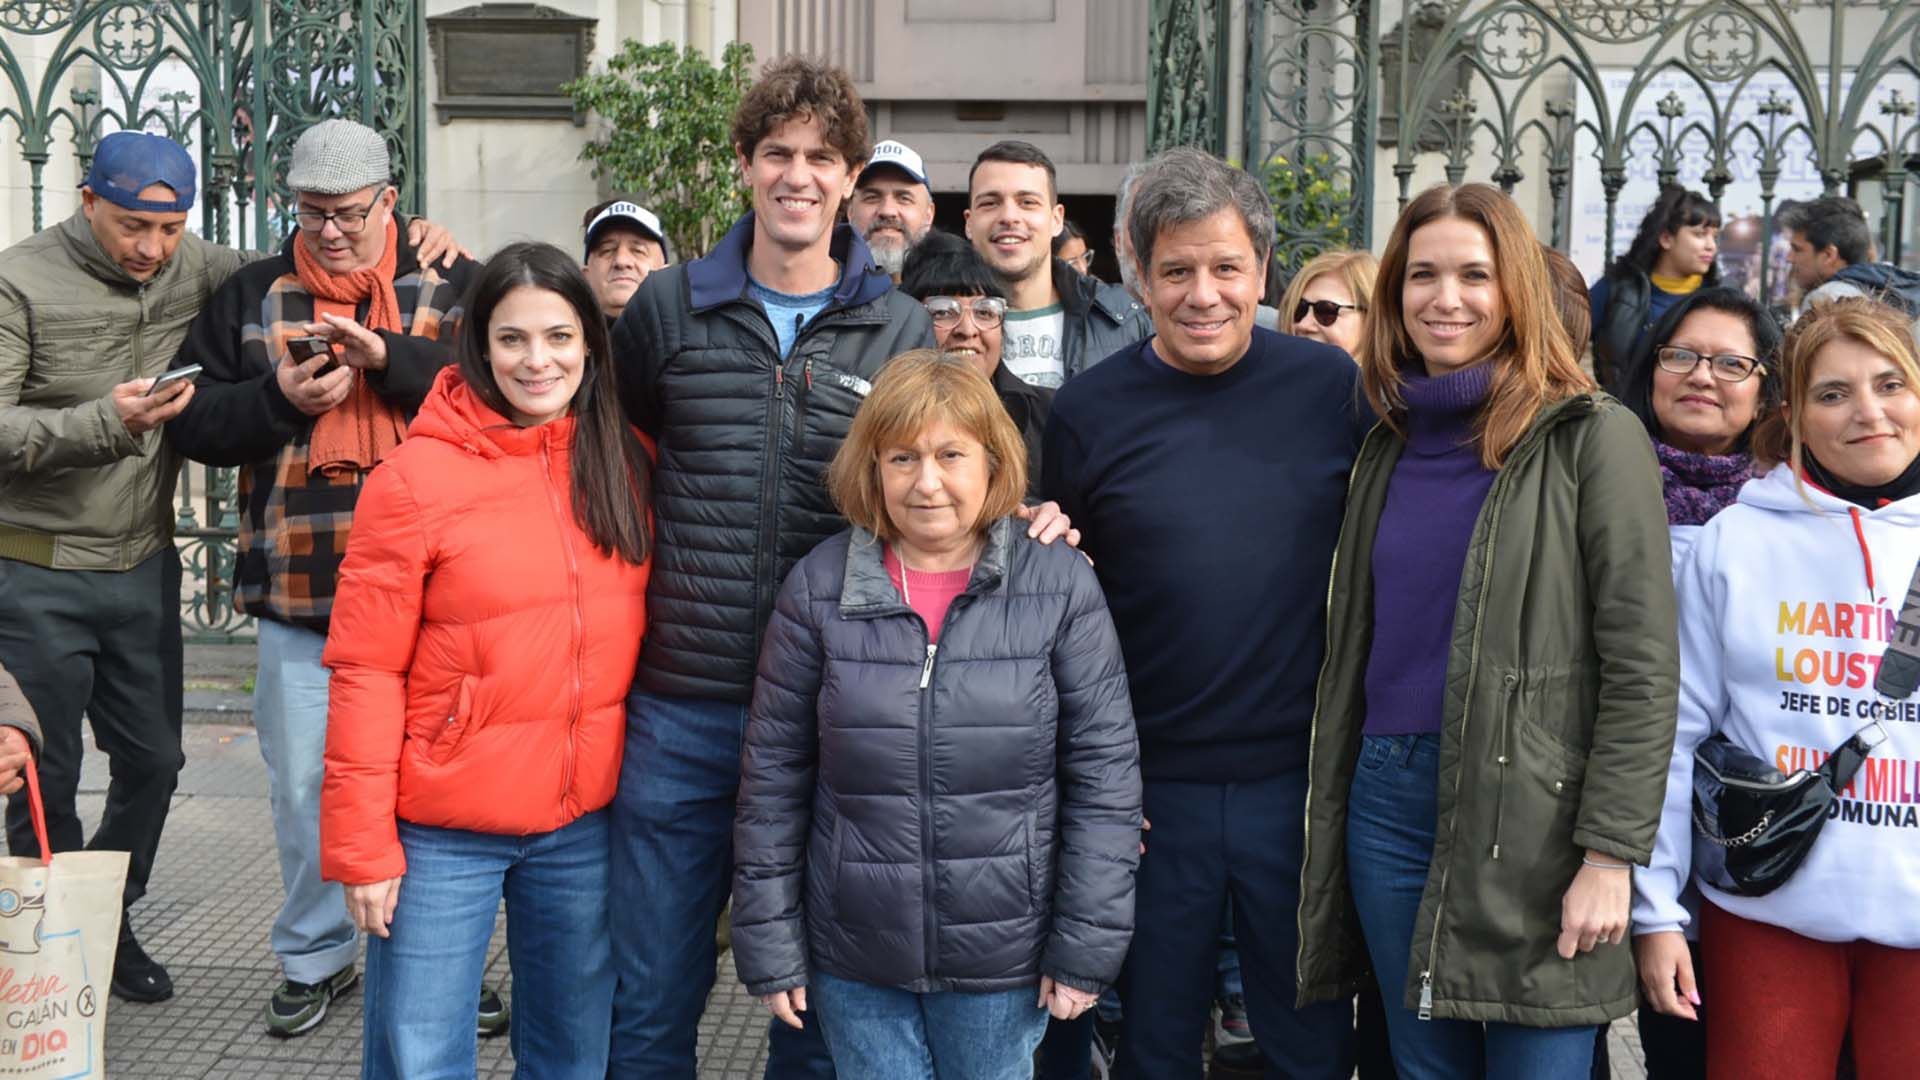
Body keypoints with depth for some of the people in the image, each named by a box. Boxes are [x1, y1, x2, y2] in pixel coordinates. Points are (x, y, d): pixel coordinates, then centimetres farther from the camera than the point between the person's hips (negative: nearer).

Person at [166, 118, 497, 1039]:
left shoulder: (453, 287, 5)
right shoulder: (251, 296, 11)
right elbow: (192, 420, 6)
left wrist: (388, 355, -21)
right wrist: (281, 398, -11)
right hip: (298, 592, 2)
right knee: (303, 783, 9)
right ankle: (315, 957, 26)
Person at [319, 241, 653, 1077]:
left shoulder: (626, 461, 2)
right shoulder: (416, 476, -11)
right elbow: (365, 673, -10)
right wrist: (363, 846, -11)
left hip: (585, 822, 4)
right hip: (444, 832, -4)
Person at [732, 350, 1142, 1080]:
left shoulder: (1062, 586, -6)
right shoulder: (818, 588, -3)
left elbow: (1104, 773, -4)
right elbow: (772, 775, 1)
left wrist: (1087, 945, -6)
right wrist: (769, 943, 0)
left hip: (1004, 956, -1)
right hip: (853, 958, 1)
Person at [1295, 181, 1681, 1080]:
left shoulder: (1591, 438, -6)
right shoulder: (1390, 444, 12)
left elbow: (1641, 663, -10)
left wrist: (1611, 854, -15)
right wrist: (1331, 817, 13)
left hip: (1532, 813, -5)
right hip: (1390, 802, 6)